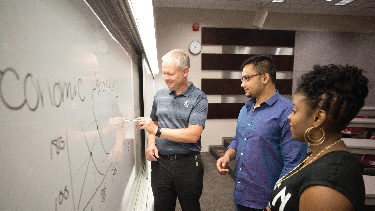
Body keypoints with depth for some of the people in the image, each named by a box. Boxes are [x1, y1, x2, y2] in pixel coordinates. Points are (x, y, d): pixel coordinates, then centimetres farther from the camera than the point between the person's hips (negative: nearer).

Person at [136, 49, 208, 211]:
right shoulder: (160, 94, 5)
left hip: (187, 164, -4)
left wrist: (158, 130, -21)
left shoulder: (198, 98, -11)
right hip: (160, 162, 4)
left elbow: (193, 135, -20)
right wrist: (151, 144, -2)